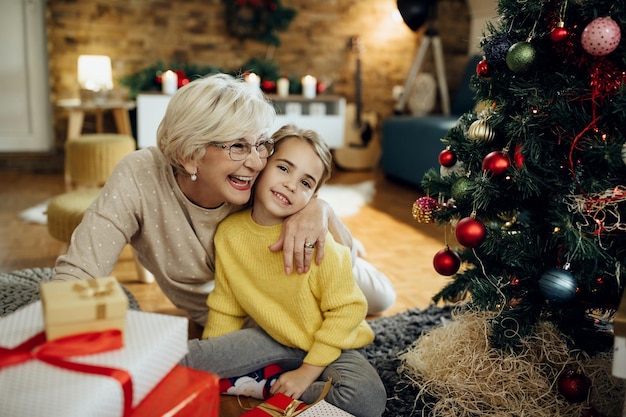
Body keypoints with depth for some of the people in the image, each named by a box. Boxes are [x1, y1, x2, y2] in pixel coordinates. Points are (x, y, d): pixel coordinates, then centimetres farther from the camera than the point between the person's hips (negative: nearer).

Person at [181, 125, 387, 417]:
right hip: (271, 337, 2)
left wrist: (307, 371, -17)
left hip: (326, 342, -2)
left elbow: (347, 308, -18)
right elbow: (225, 309, 1)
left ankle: (267, 388, -9)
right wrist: (212, 360, 0)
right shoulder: (229, 233, -12)